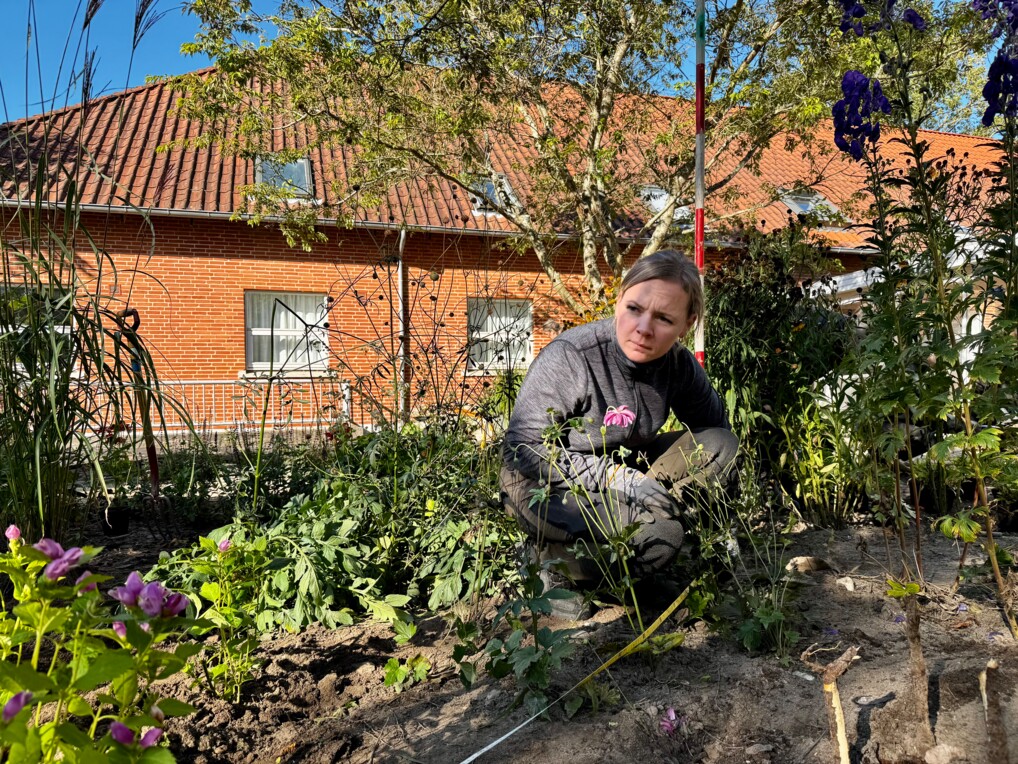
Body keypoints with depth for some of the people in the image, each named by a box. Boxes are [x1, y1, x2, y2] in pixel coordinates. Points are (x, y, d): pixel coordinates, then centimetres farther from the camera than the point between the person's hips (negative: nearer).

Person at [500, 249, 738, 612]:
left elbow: (715, 430, 5)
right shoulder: (569, 357, -25)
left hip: (622, 469, 6)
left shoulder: (679, 364, -9)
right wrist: (616, 478, -30)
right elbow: (523, 449, -24)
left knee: (721, 444, -9)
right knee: (660, 535, -29)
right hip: (543, 485, -6)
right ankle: (557, 563, -4)